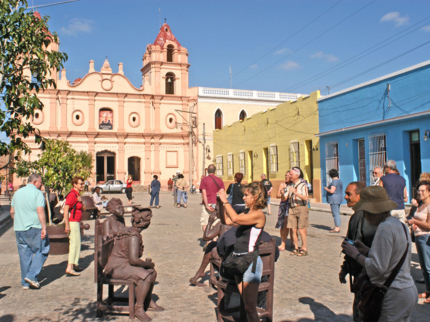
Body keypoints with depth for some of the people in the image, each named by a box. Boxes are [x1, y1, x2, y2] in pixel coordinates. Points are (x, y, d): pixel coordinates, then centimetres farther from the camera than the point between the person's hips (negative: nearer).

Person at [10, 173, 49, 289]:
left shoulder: (18, 192, 13)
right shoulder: (37, 193, -9)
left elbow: (12, 212, 17)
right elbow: (40, 211, -19)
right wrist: (44, 228, -18)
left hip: (19, 229, 7)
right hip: (34, 229, -7)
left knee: (24, 256, 11)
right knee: (41, 251, 6)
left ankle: (25, 282, 16)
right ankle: (32, 276, -4)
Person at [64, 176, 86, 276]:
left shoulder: (78, 195, 15)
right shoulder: (72, 194, -15)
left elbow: (83, 209, 20)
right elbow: (66, 209, -22)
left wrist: (81, 201, 2)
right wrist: (67, 225, -24)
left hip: (77, 222, 10)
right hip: (72, 222, -10)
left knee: (74, 243, 16)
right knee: (75, 243, -11)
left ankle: (74, 265, 27)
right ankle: (70, 268, -11)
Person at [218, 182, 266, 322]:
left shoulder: (259, 215, -14)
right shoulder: (247, 213, 12)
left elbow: (235, 219, -29)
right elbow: (226, 221, 15)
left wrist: (225, 201, -20)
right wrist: (221, 204, 5)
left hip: (251, 262, -9)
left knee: (249, 307, -4)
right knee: (244, 303, 16)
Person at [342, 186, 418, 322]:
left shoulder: (385, 228, -19)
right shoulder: (399, 224, 11)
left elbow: (378, 268, -21)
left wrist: (356, 254, -10)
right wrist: (366, 250, 10)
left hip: (394, 296, -10)